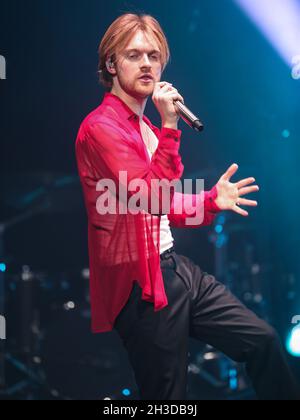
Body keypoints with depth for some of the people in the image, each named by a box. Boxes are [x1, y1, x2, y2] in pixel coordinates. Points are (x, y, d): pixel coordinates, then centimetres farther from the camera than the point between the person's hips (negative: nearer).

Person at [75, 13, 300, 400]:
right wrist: (169, 126, -24)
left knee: (262, 340, 9)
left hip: (176, 267, 9)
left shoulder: (146, 128, 15)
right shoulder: (100, 127, -13)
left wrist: (212, 201, 10)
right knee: (169, 399, 3)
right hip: (143, 283, -9)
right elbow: (149, 197, -24)